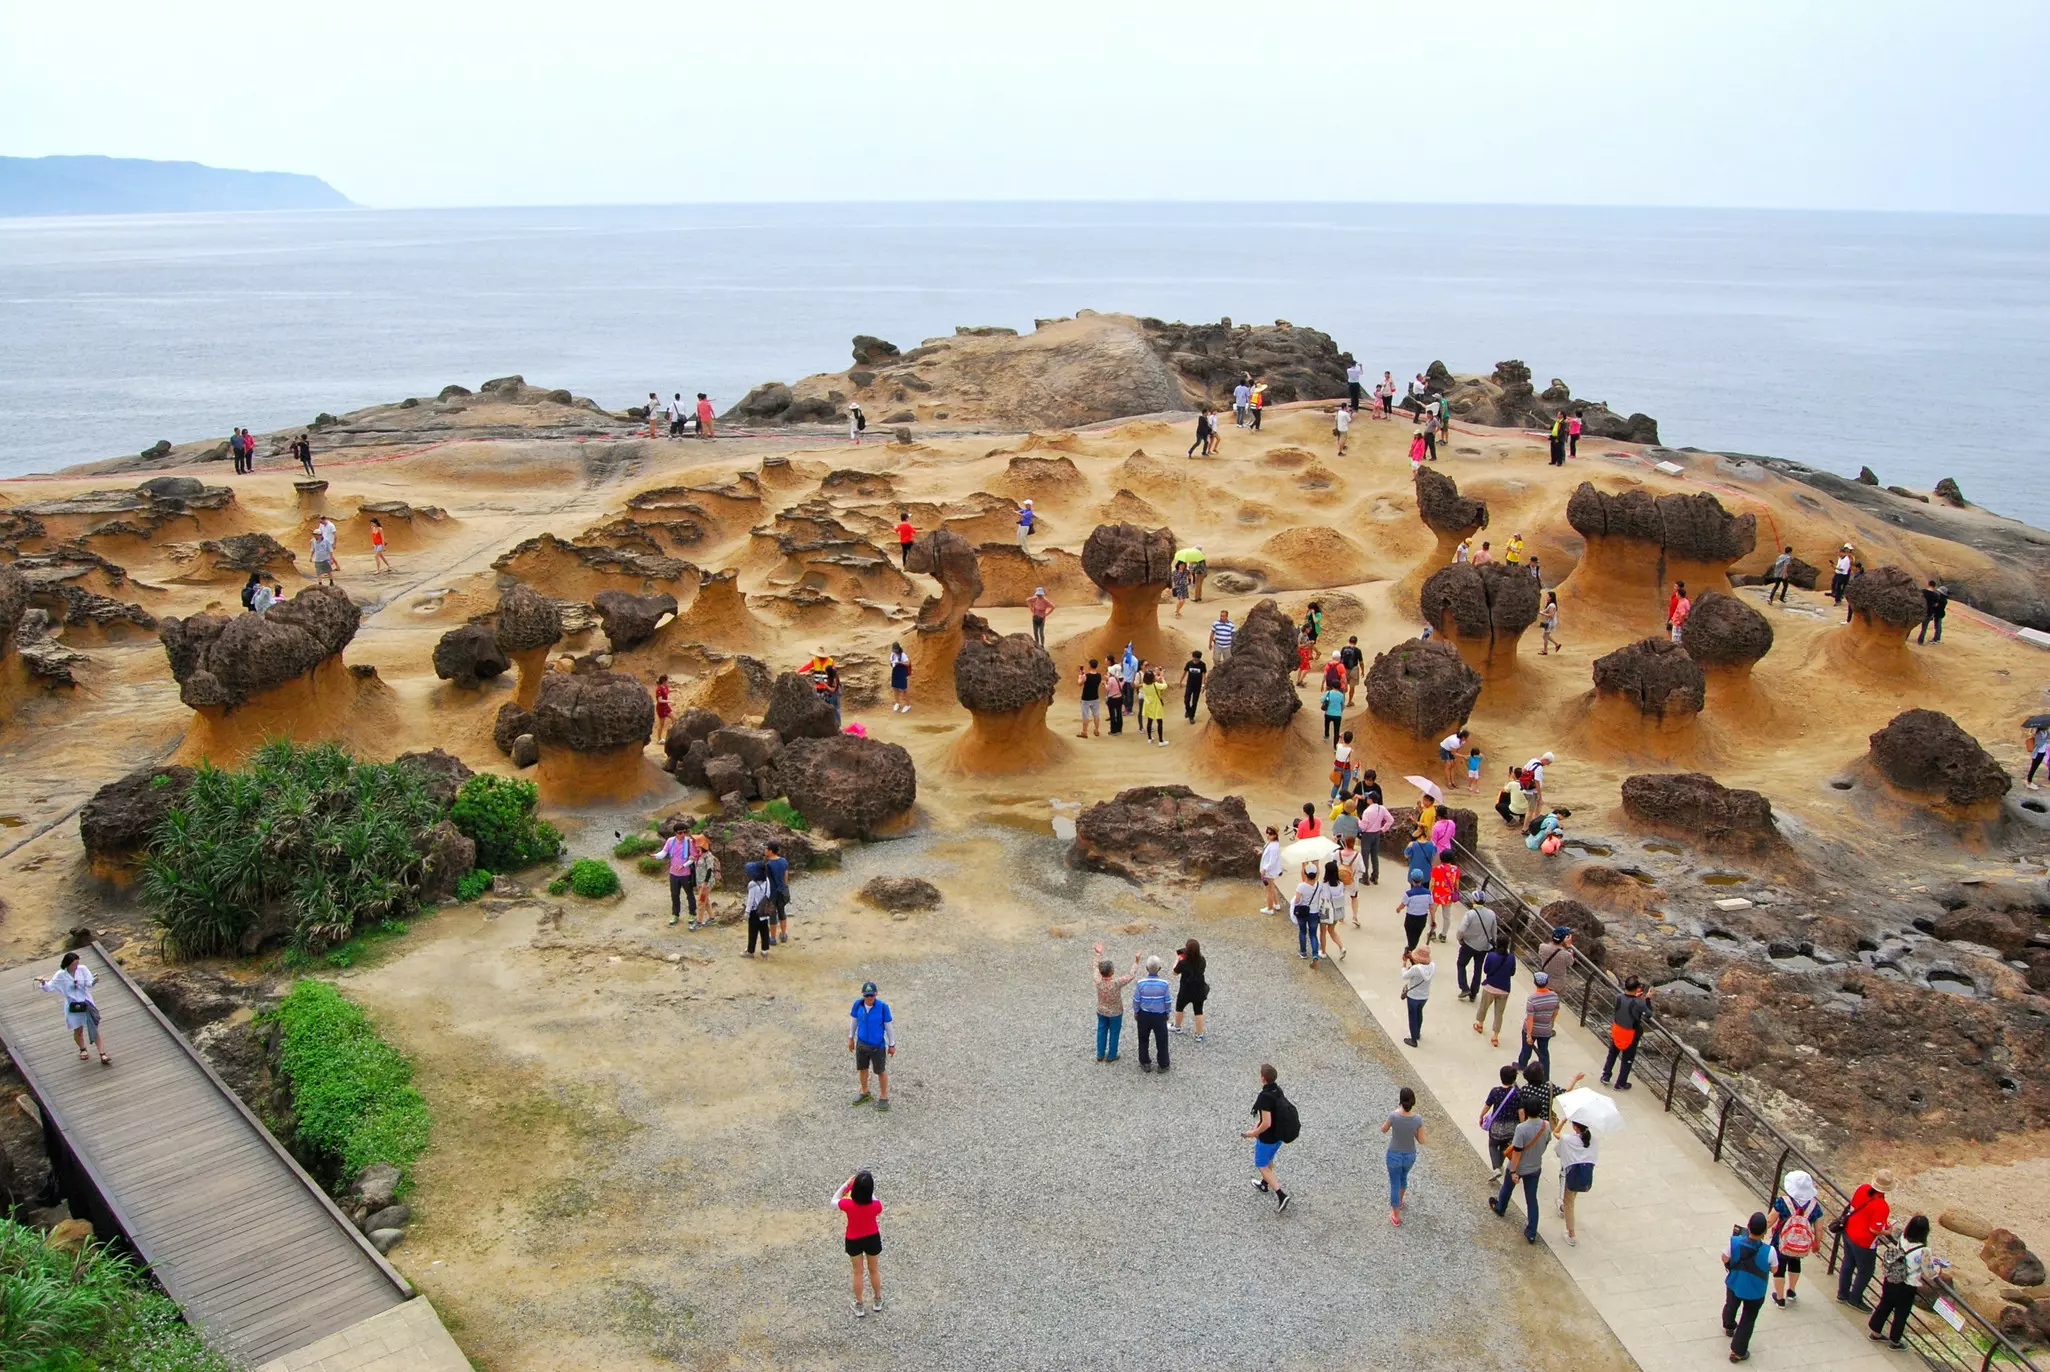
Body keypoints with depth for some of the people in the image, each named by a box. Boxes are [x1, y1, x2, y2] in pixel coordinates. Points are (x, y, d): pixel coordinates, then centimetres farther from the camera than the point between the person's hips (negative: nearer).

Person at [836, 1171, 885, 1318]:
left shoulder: (848, 1204, -33)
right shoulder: (876, 1205, -31)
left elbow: (834, 1201, -10)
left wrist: (846, 1183, -12)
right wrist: (869, 1190, -4)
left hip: (854, 1241, 0)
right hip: (872, 1239, 0)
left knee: (858, 1273, 23)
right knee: (874, 1270, 25)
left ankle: (859, 1306, 38)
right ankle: (877, 1301, 45)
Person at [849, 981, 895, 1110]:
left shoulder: (883, 1006, -26)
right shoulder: (858, 1004, -17)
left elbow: (889, 1026, -14)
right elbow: (853, 1020, 1)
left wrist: (892, 1045, -6)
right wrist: (850, 1038, 11)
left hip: (878, 1045, -4)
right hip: (861, 1043, 4)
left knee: (880, 1071, 14)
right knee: (862, 1068, 22)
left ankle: (884, 1097, 35)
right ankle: (865, 1093, 46)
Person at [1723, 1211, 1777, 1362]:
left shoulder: (1734, 1242, -28)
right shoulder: (1768, 1251, -31)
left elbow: (1725, 1259, -13)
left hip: (1734, 1285, 2)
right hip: (1755, 1292, -2)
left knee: (1731, 1306, 32)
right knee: (1748, 1319, 19)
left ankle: (1729, 1327, 62)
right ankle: (1737, 1352, 28)